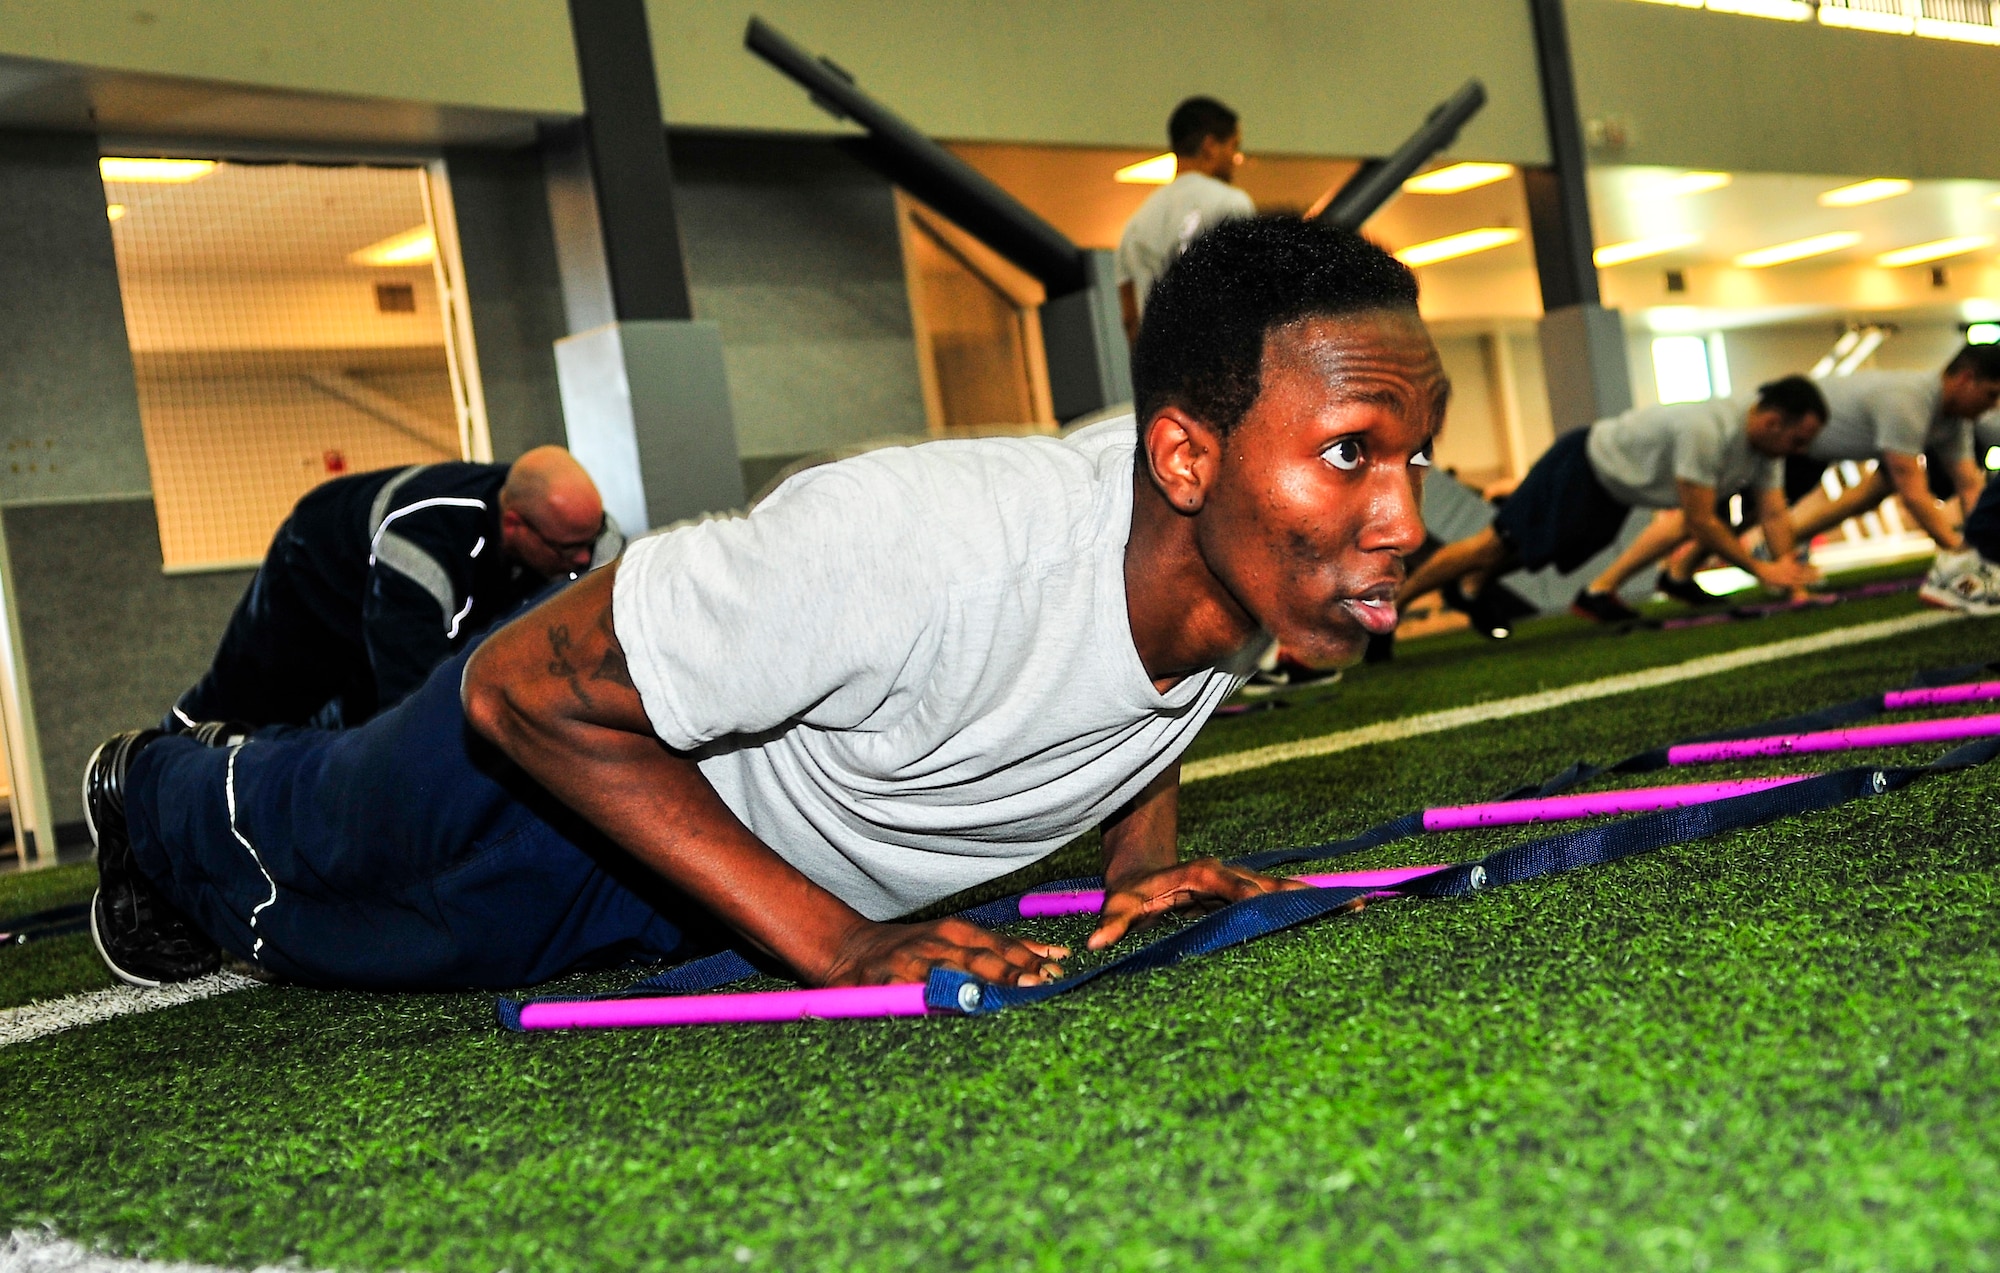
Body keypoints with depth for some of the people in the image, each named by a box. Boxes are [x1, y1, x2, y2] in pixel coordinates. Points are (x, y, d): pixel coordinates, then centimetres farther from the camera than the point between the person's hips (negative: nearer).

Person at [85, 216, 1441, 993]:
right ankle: (160, 794, 63)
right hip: (576, 742, -6)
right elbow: (524, 687, -36)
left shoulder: (1260, 544, -27)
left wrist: (1143, 860, -13)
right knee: (310, 866, 29)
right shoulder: (929, 547, -49)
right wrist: (836, 945, -39)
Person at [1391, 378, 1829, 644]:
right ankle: (1389, 604, 1)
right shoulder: (1707, 431, -35)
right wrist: (1760, 569, -27)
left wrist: (1788, 568, -18)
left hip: (1613, 490, 8)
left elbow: (1774, 514, -4)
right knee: (1497, 545, -5)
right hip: (1583, 467, -8)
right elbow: (1699, 523, -31)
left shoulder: (1767, 439, -8)